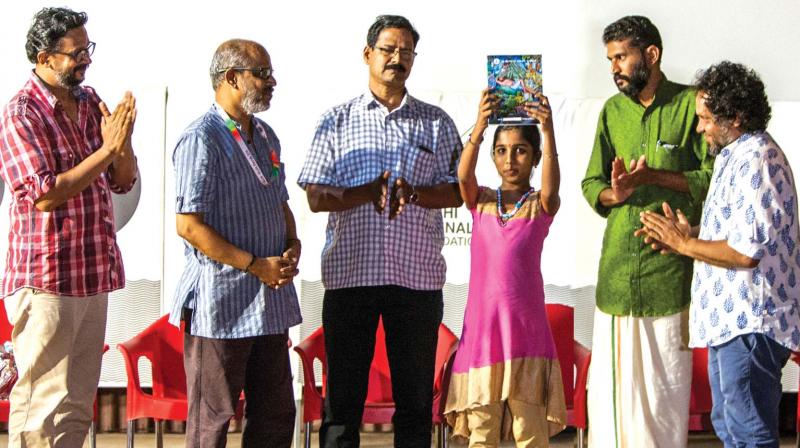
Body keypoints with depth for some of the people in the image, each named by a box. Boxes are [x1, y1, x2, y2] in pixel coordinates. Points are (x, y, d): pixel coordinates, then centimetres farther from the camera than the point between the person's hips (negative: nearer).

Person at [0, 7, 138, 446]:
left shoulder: (91, 102, 10)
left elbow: (125, 180, 12)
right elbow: (44, 194, -20)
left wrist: (122, 141, -9)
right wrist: (107, 149, -20)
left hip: (94, 275, 8)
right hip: (46, 280, -7)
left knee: (78, 404, 13)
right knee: (41, 405, -2)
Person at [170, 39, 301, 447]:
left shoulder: (265, 136, 14)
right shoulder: (201, 139, -13)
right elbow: (188, 225, -18)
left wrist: (292, 245, 4)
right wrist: (256, 266, -18)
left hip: (271, 301, 8)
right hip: (221, 302, -8)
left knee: (276, 415, 12)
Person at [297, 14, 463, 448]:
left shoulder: (436, 122, 12)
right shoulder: (337, 121, 9)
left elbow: (456, 193, 6)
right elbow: (316, 197, 2)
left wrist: (414, 193, -13)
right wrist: (367, 192, -15)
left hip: (418, 275, 1)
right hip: (350, 271, -1)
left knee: (416, 395, 5)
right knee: (343, 395, 1)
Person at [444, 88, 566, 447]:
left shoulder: (540, 206, 2)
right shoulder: (480, 201, 7)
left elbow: (551, 186, -21)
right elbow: (463, 176, -14)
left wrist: (548, 130, -36)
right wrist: (479, 127, -31)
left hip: (526, 324, -2)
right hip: (482, 322, 2)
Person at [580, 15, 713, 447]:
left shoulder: (690, 104, 0)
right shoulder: (613, 111, 14)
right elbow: (591, 184, 13)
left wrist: (654, 176, -16)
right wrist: (614, 193, -10)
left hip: (670, 264, -4)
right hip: (618, 264, 4)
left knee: (666, 377, -1)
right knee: (610, 376, 1)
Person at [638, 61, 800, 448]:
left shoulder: (757, 160, -18)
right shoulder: (734, 155, 15)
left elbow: (746, 251, -24)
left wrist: (684, 244, -12)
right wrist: (690, 233, 8)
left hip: (749, 324, -11)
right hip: (730, 319, 11)